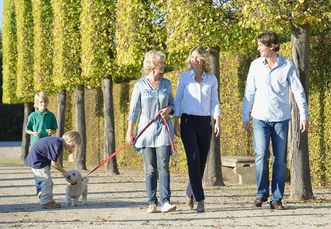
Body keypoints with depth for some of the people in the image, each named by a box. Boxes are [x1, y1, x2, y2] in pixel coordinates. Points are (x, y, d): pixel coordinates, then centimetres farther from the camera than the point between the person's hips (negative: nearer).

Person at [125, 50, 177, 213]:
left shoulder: (166, 84, 9)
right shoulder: (140, 85, 0)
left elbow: (172, 103, 20)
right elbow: (134, 109, 1)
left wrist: (169, 109, -4)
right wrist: (129, 131, -3)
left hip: (163, 129, 1)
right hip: (147, 129, -1)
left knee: (163, 166, -11)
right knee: (150, 169, 2)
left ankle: (165, 202, -18)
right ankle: (152, 203, 7)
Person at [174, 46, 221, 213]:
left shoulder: (212, 79, 9)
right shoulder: (184, 77, 5)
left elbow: (215, 102, 9)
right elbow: (178, 101, 5)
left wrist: (217, 121, -3)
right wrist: (176, 123, -2)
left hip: (205, 122, 2)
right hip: (188, 121, -2)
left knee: (202, 161, 4)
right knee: (194, 159, -14)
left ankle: (190, 193, 27)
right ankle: (199, 199, -14)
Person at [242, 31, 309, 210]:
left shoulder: (287, 66, -2)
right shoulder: (256, 65, 4)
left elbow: (298, 91, -1)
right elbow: (249, 92, 9)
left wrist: (304, 116, -6)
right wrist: (245, 117, 8)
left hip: (281, 118, -1)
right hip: (260, 117, 1)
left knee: (280, 160, 1)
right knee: (261, 155, -12)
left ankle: (277, 198, 6)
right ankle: (261, 193, 4)